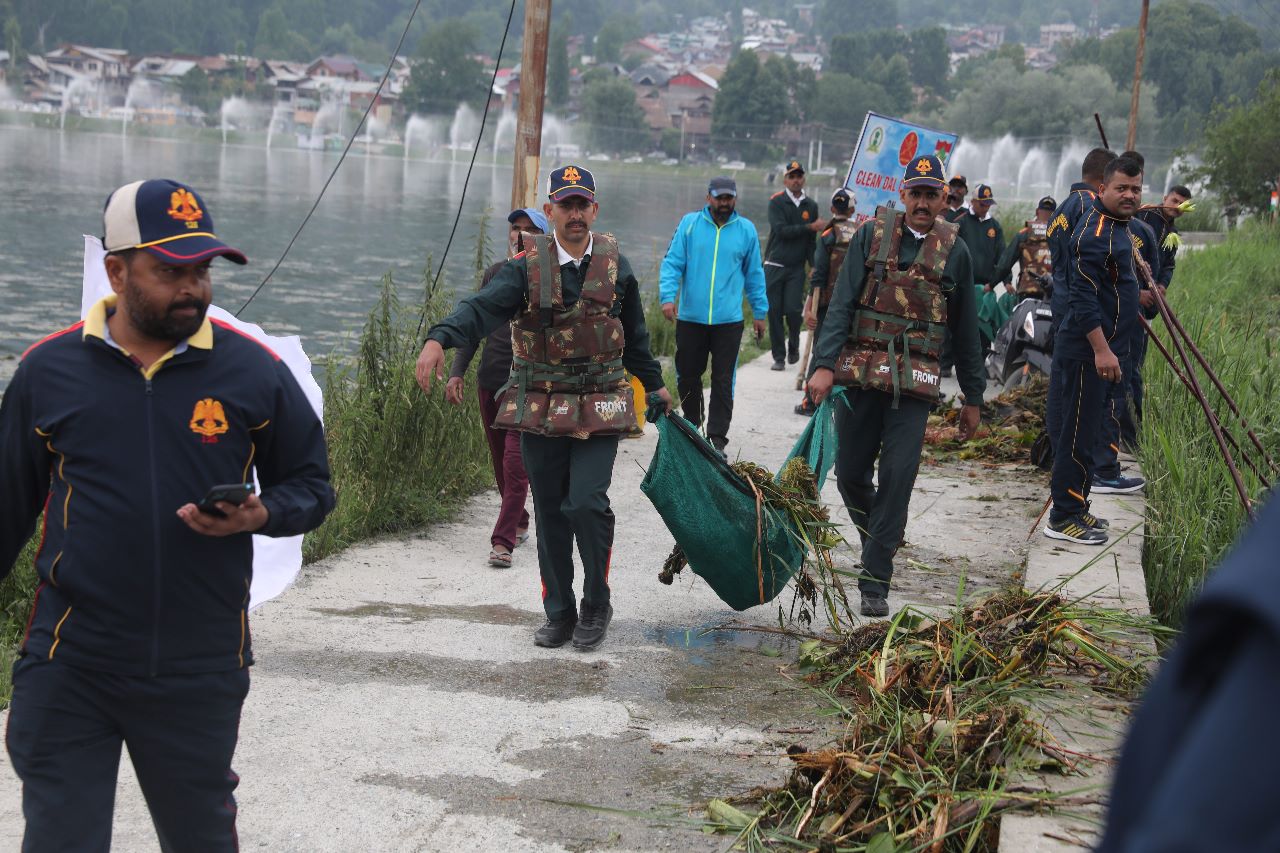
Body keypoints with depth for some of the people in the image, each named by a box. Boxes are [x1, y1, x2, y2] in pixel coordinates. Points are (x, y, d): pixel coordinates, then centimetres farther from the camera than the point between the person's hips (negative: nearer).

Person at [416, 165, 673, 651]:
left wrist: (655, 387, 26)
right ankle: (559, 614, 22)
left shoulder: (615, 267, 4)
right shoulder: (527, 267, -3)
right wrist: (439, 340, -39)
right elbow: (483, 308, -21)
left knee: (587, 504, -14)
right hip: (541, 410, 1)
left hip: (599, 410, 0)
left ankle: (596, 606, 7)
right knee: (550, 515, 7)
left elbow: (634, 336, 18)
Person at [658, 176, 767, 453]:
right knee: (687, 376, 10)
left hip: (729, 321, 0)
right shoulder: (689, 224, 2)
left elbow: (754, 274, 12)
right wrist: (668, 296, -15)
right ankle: (691, 425, 30)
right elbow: (672, 263, 0)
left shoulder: (746, 230, 5)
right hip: (690, 318, 1)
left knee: (723, 381, -2)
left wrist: (760, 312, 13)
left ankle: (717, 438, 2)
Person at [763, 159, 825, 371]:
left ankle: (794, 345, 17)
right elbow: (781, 230, -14)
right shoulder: (777, 202, -1)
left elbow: (812, 239, 12)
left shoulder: (811, 206, 9)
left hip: (797, 268, 1)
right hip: (774, 266, -1)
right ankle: (778, 357, 7)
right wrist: (810, 227, -16)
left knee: (793, 309, -10)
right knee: (775, 312, -1)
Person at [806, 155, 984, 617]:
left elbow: (965, 330, 11)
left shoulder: (953, 251, 5)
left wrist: (972, 397, 13)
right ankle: (877, 539, 36)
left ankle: (875, 582, 0)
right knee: (850, 473, 7)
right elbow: (842, 302, -4)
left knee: (897, 477, -7)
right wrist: (824, 365, -16)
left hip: (915, 383, -1)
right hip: (860, 372, 1)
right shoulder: (872, 234, 2)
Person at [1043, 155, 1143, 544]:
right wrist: (1102, 350, -26)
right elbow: (1083, 297, -24)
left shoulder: (1116, 225, 14)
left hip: (1100, 349, 10)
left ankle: (1075, 508, 25)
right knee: (1078, 434, -6)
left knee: (1085, 431, 16)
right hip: (1087, 351, -10)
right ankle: (1063, 519, 0)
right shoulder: (1095, 232, -18)